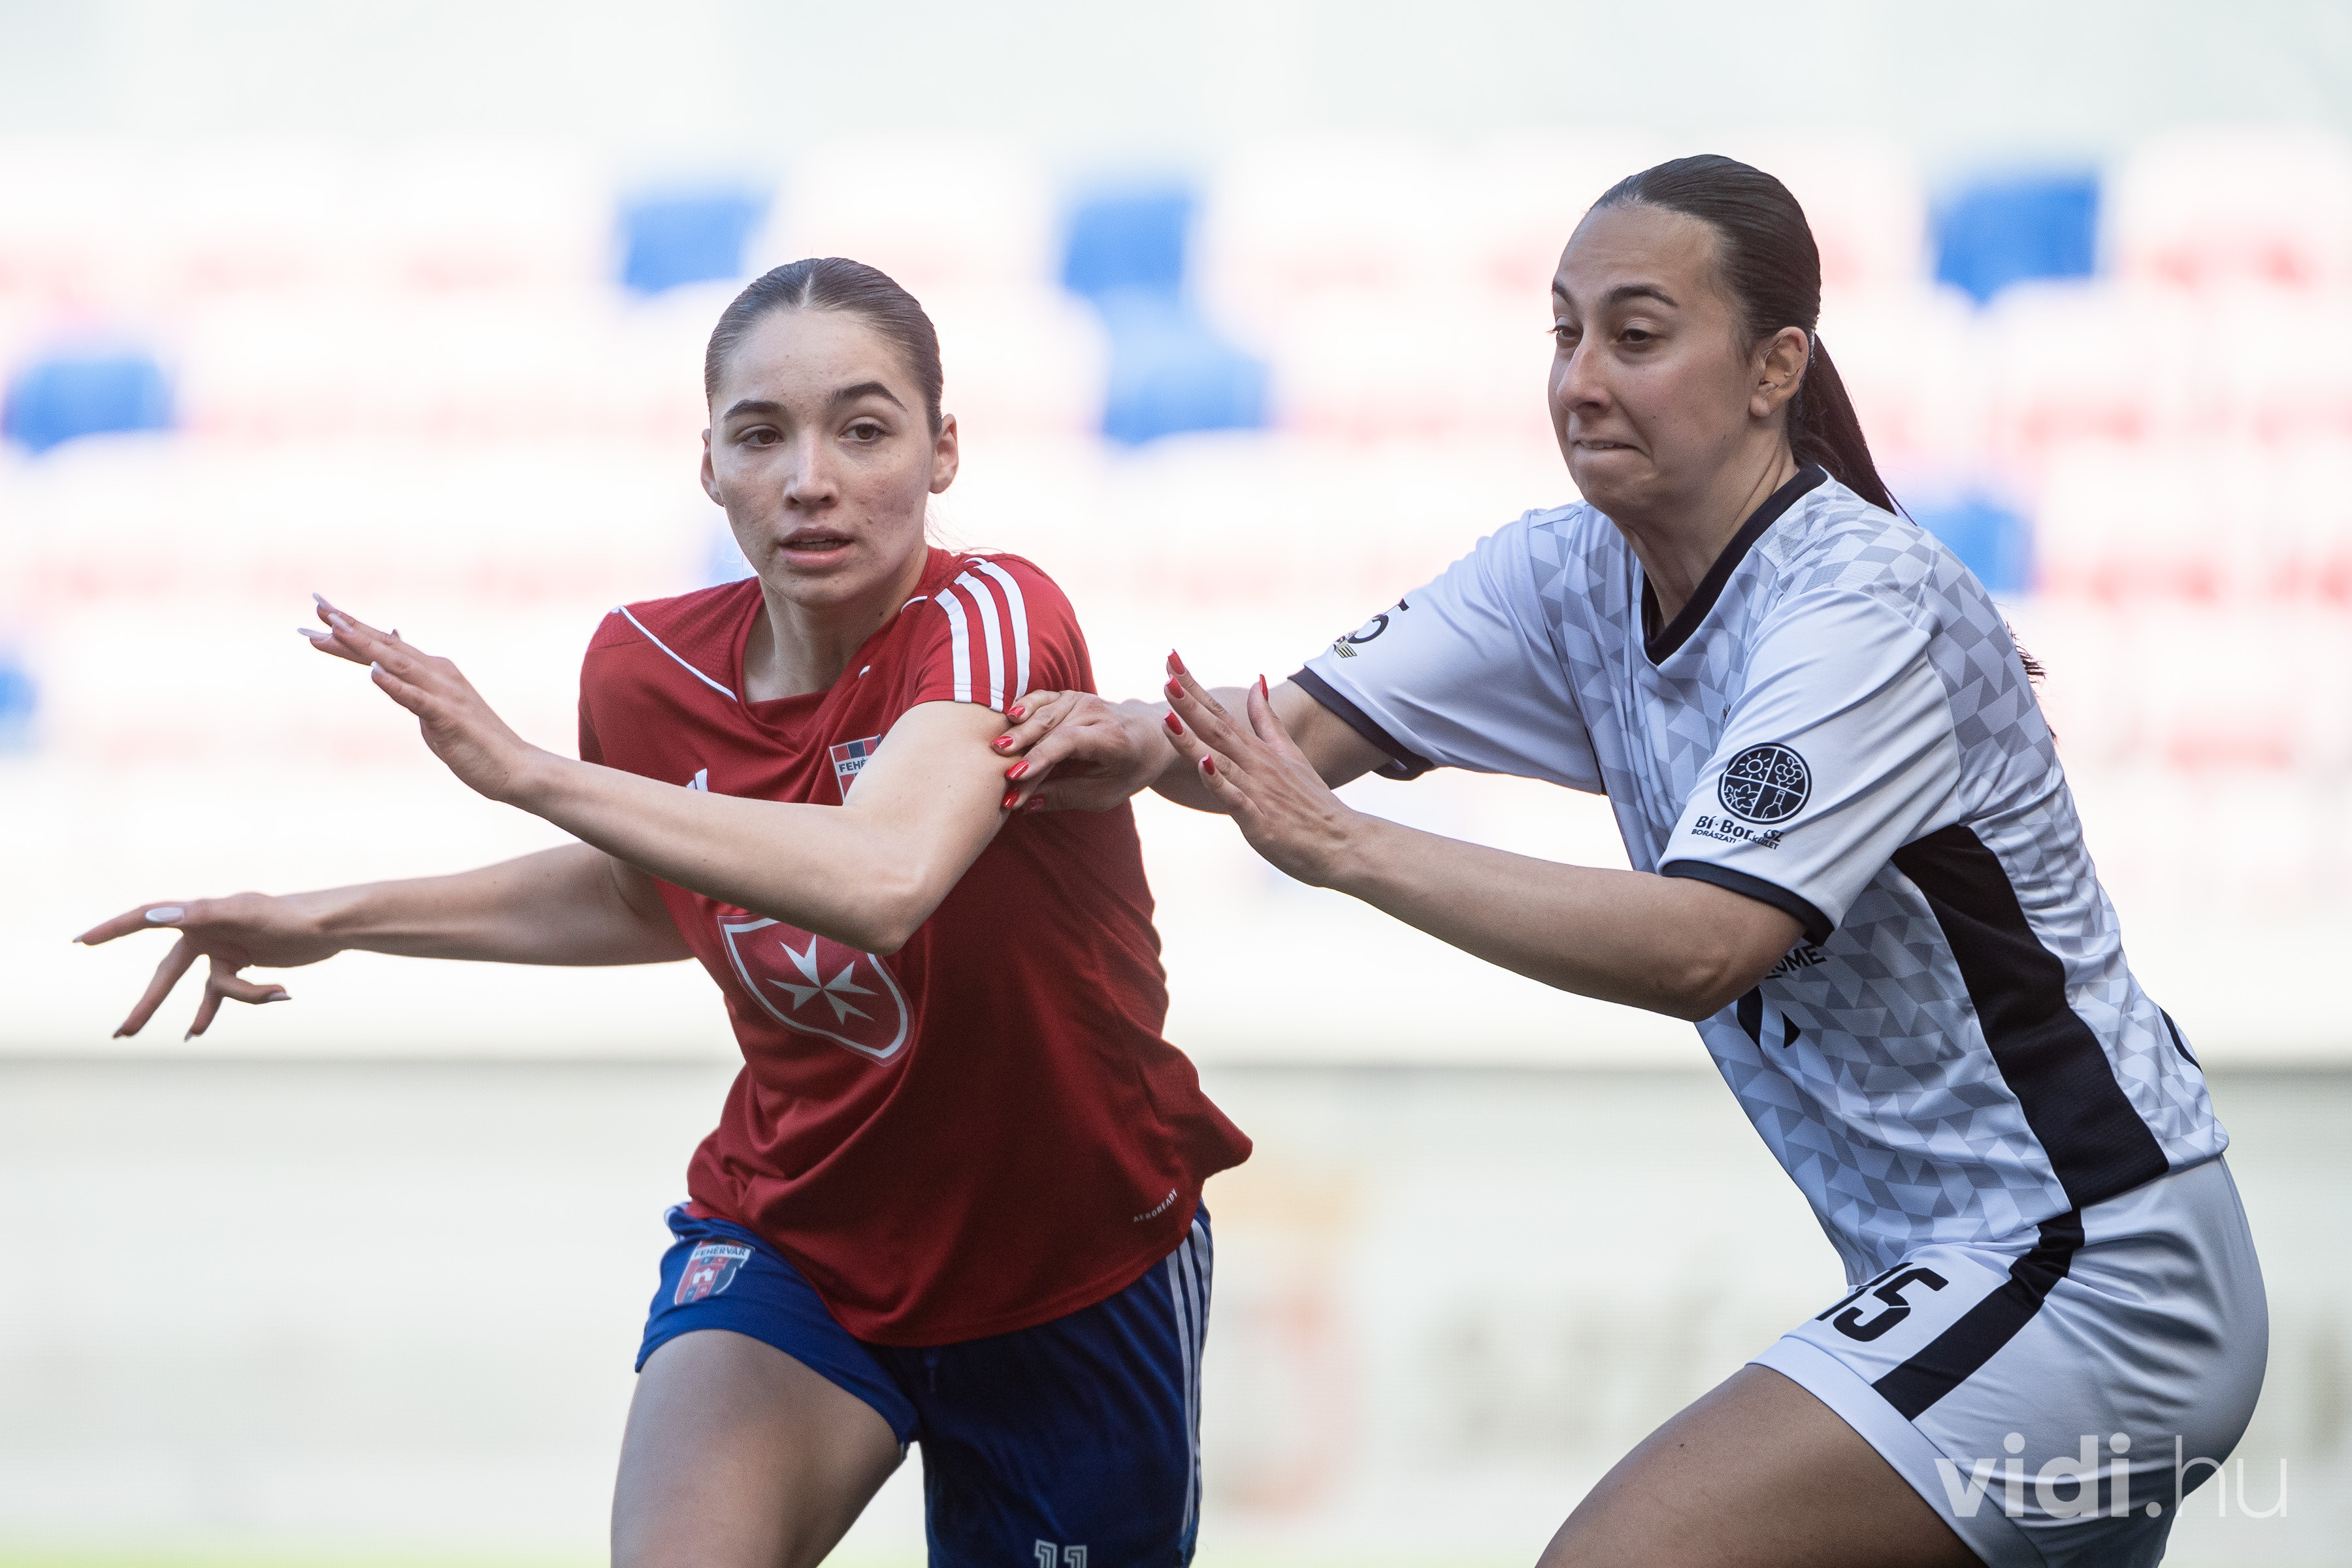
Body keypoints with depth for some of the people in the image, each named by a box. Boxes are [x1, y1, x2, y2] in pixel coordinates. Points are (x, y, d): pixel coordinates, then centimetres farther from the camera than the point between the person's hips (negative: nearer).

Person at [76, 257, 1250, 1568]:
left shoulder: (991, 618, -25)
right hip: (793, 1245, 3)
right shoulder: (650, 668, -8)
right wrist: (338, 920, 9)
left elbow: (881, 880, -46)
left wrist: (526, 770, -40)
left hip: (1080, 1266, -3)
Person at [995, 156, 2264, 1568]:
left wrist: (1341, 848, -33)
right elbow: (1304, 730, -5)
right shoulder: (1572, 579, 4)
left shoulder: (1865, 611, -20)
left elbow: (1697, 949, -30)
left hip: (2095, 1280, -9)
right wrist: (1142, 744, -27)